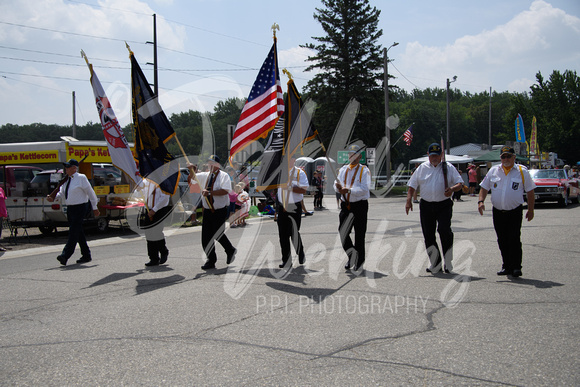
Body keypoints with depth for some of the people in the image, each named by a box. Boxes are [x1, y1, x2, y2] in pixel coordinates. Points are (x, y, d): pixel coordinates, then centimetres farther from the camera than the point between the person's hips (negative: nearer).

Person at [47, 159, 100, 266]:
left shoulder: (81, 178, -7)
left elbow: (91, 193, -4)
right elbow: (61, 193, 15)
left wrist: (95, 208, -2)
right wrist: (53, 198, -6)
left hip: (80, 208, -8)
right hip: (70, 209, 8)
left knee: (73, 232, -13)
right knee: (79, 233, 11)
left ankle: (65, 256, -21)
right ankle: (86, 256, 20)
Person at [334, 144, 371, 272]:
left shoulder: (364, 170, -5)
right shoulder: (343, 170, 12)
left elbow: (364, 189, -16)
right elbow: (336, 186, 10)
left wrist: (349, 190, -27)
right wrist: (338, 187, -14)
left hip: (360, 205, -5)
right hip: (345, 205, 5)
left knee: (359, 236, 2)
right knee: (343, 233, 2)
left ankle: (359, 262, 15)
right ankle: (352, 257, 22)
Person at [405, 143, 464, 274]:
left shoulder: (448, 168, 4)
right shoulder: (422, 168, 10)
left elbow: (460, 183, 2)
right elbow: (412, 185, 11)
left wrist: (453, 188, -20)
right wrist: (409, 200, -3)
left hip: (444, 205, -3)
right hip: (426, 205, 3)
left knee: (444, 230, -20)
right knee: (428, 235, 4)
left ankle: (448, 261, -6)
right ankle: (435, 264, 16)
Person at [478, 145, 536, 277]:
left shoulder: (522, 171, 1)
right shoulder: (493, 171, 8)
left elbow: (530, 191, 5)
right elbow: (484, 187, 11)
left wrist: (530, 210, 5)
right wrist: (481, 201, -6)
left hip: (515, 211, -3)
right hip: (498, 212, 3)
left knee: (514, 240, -10)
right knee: (502, 241, 7)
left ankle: (516, 267, -3)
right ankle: (506, 266, 18)